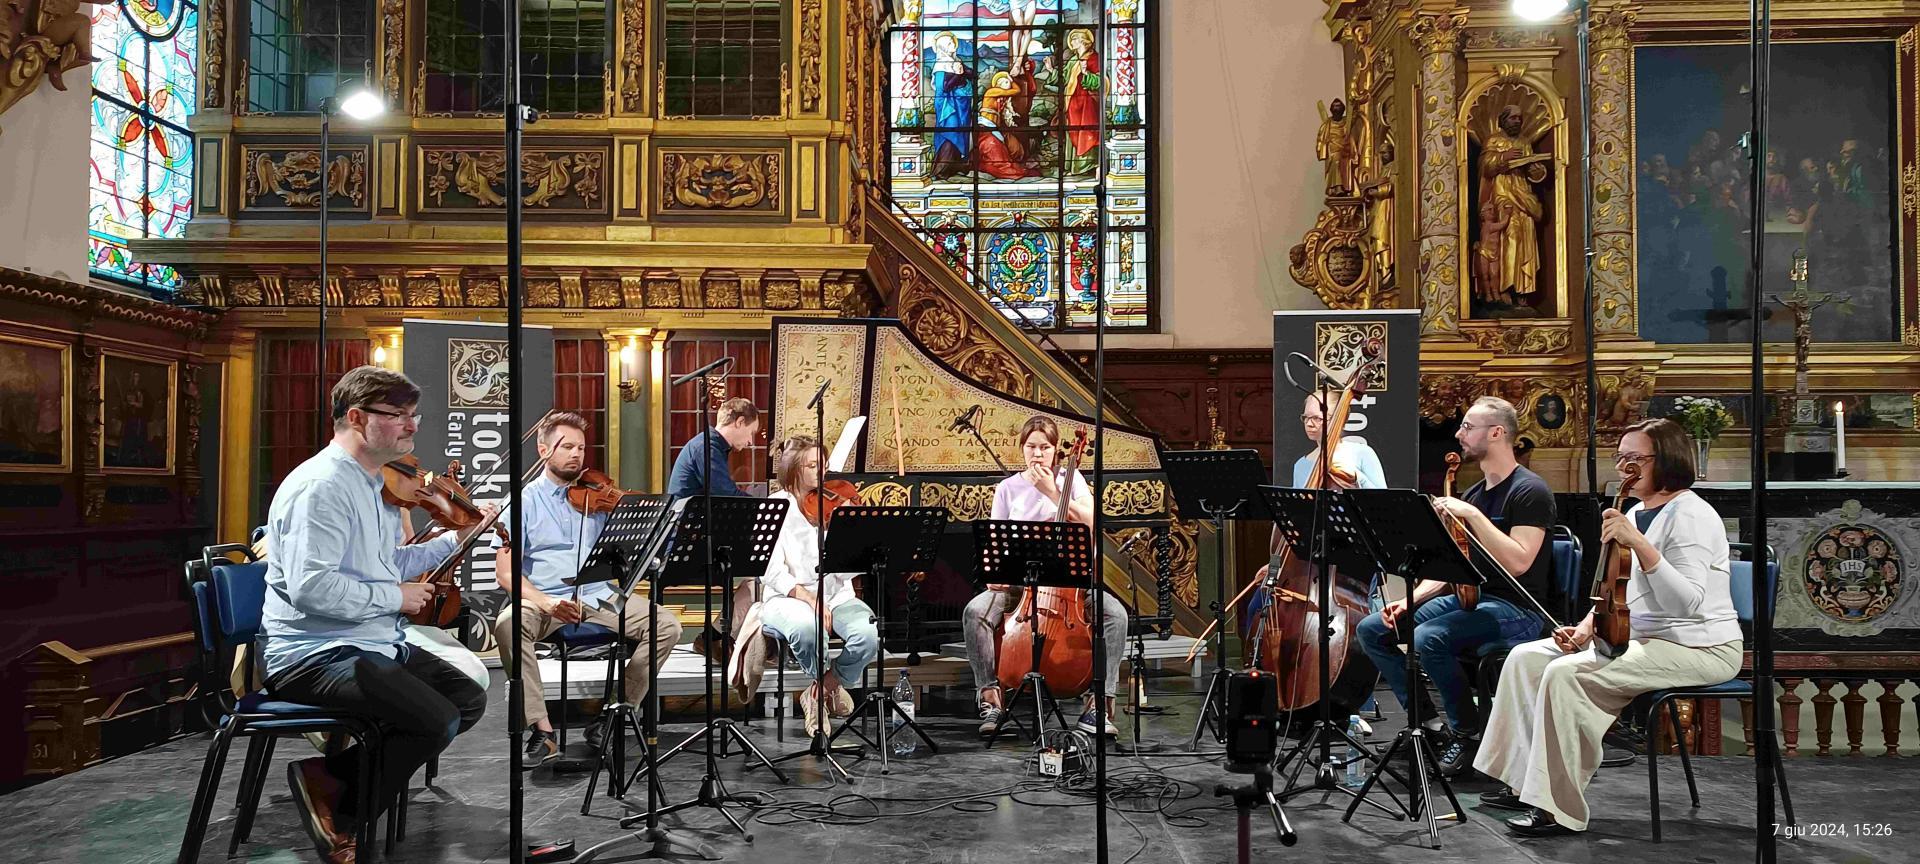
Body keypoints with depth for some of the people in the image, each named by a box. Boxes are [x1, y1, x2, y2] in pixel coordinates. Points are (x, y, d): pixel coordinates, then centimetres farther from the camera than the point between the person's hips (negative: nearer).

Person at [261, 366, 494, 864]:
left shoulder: (373, 485, 13)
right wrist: (394, 597, -18)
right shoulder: (321, 486, -19)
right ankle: (333, 799, 0)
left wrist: (456, 539, 13)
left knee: (469, 699, 10)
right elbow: (311, 587, -29)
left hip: (378, 644, 10)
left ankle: (336, 772, 7)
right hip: (317, 655, -10)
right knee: (437, 721, -23)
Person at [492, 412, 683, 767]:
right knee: (508, 624, -34)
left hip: (600, 595, 3)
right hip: (546, 597, -3)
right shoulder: (525, 501, 5)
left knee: (666, 625, -17)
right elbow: (506, 571, -4)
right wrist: (544, 602, -22)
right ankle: (542, 731, -29)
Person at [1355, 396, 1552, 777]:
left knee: (1429, 638, -34)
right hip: (1465, 597, 9)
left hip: (1514, 609, -9)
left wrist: (1472, 516, -24)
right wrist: (1411, 599, 1)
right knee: (1371, 629, -3)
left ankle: (1468, 734, -11)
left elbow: (1517, 563, -24)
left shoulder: (1530, 491, -11)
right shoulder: (1473, 494, 15)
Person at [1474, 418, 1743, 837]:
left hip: (1696, 651, -10)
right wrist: (1586, 626, 3)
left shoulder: (1690, 516, -15)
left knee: (1567, 674, -28)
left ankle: (1559, 809, -19)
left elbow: (1688, 603, -27)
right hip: (1636, 638, 10)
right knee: (1527, 657, 0)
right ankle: (1523, 782, 6)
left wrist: (1639, 543, -33)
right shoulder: (1636, 513, 12)